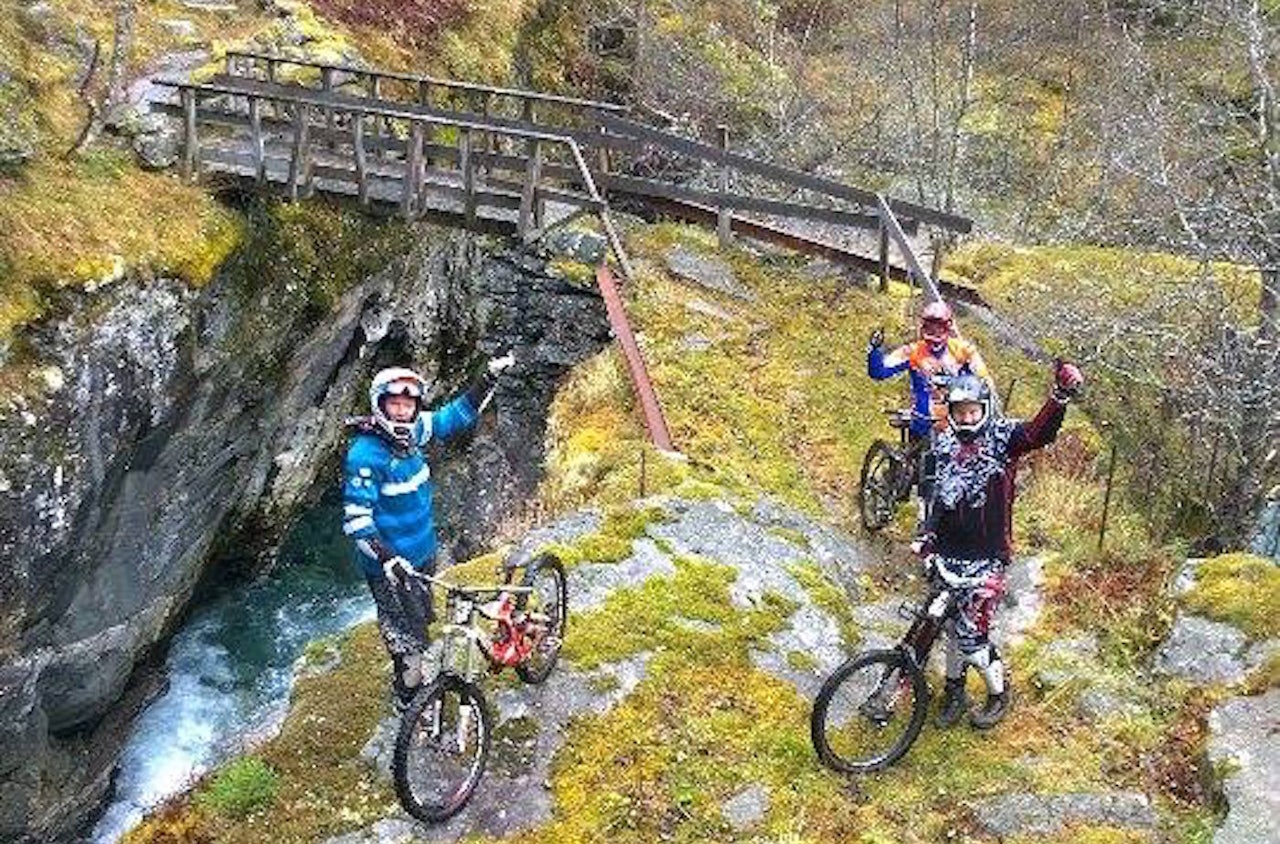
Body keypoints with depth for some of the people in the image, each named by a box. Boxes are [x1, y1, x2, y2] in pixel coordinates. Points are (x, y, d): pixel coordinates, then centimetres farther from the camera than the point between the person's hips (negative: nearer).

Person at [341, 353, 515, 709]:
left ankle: (410, 680, 45)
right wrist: (387, 557, -36)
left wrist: (489, 377, 3)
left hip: (423, 553, 8)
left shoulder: (411, 433, -4)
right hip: (390, 566, -8)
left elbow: (458, 414, 9)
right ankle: (410, 697, 22)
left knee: (421, 623, 24)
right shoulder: (365, 455, -24)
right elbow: (356, 520, -25)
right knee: (407, 638, 2)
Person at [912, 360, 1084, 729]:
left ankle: (999, 694, 22)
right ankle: (954, 692, 37)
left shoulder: (1003, 436, -7)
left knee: (971, 634, -5)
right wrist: (927, 538, -5)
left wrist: (1060, 397, -45)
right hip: (950, 554, 5)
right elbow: (939, 498, 9)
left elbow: (1039, 433, -27)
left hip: (986, 557, -5)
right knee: (952, 624, 15)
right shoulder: (944, 446, 5)